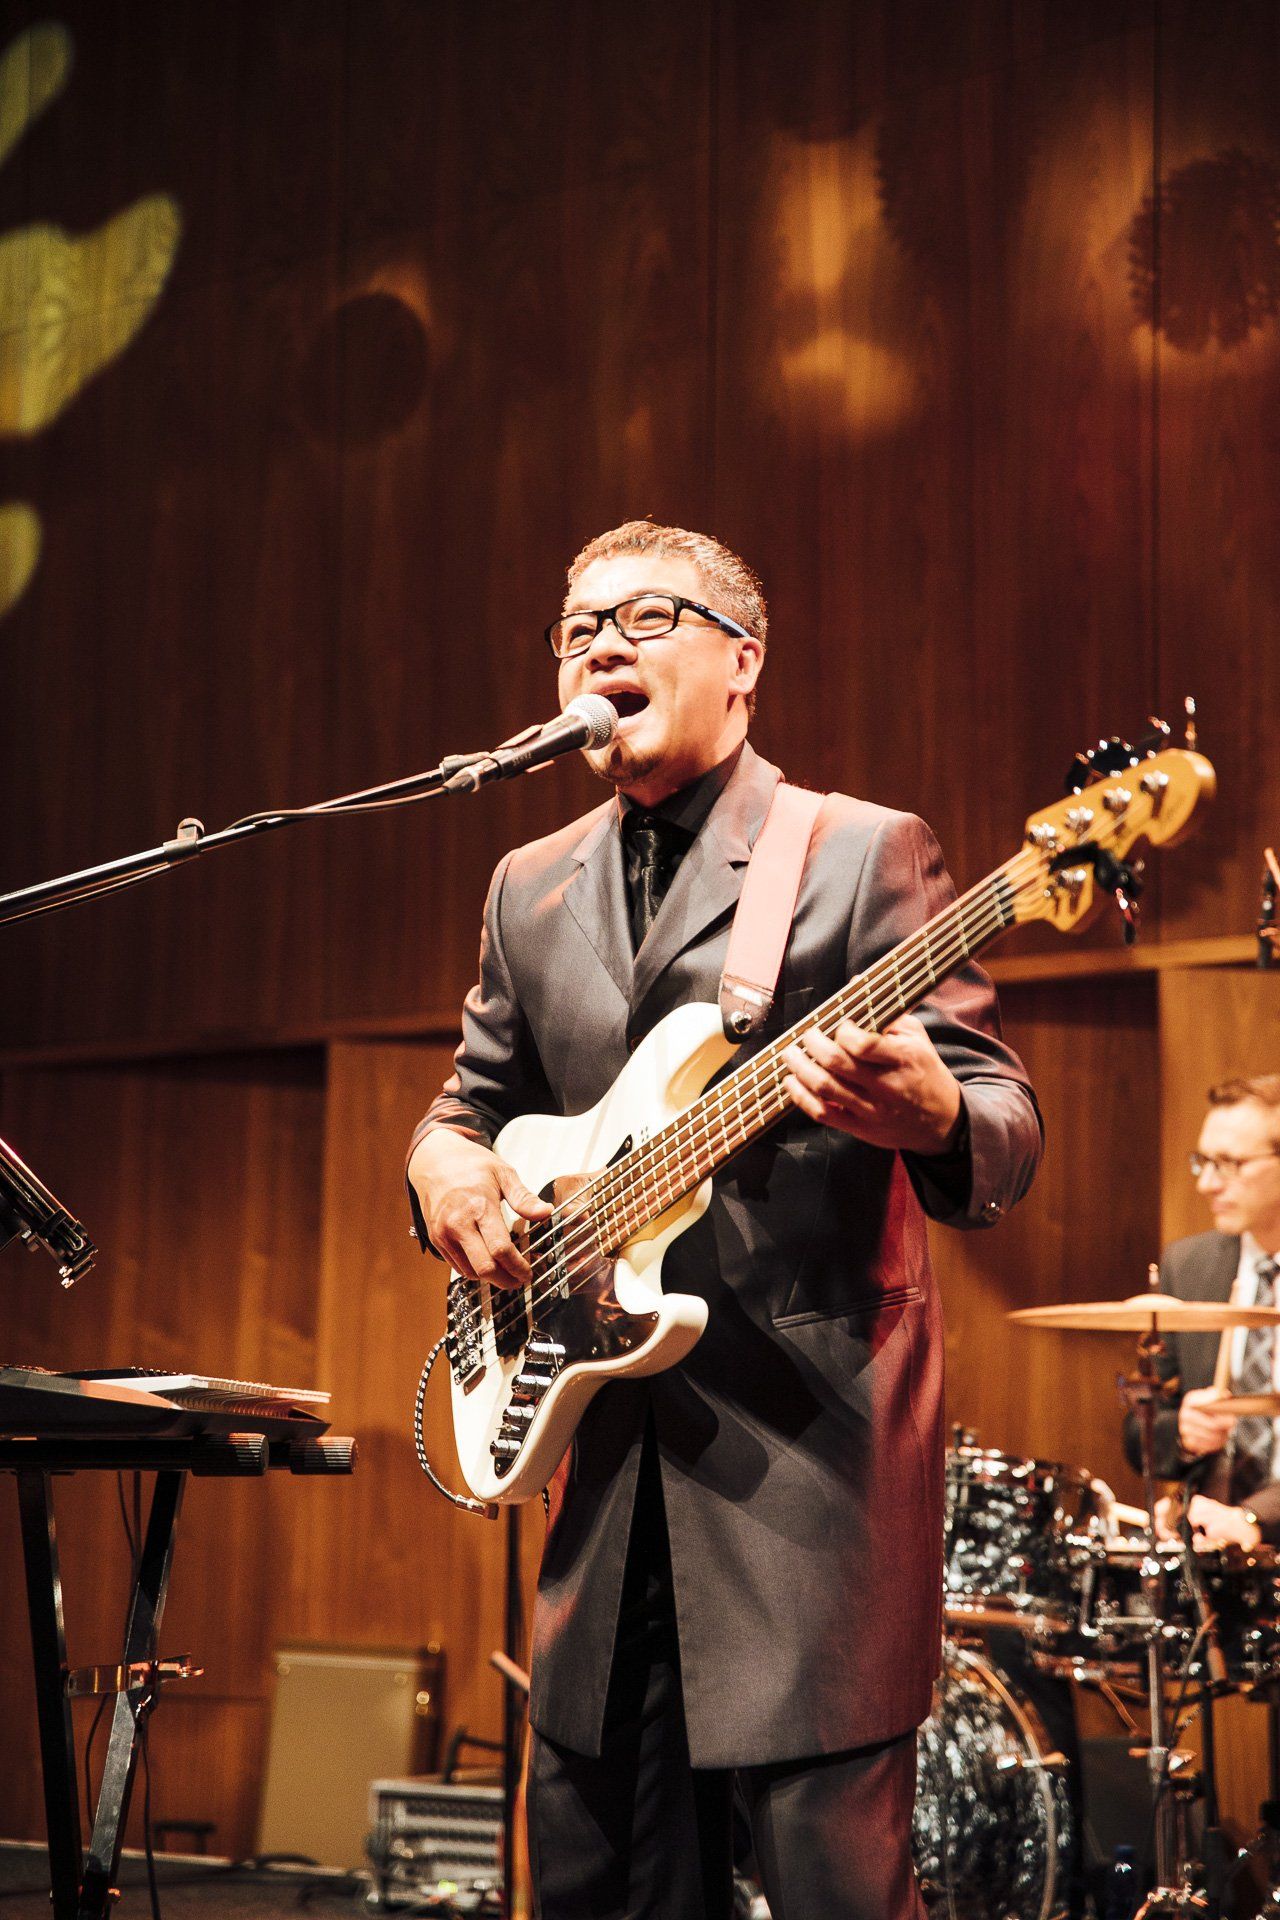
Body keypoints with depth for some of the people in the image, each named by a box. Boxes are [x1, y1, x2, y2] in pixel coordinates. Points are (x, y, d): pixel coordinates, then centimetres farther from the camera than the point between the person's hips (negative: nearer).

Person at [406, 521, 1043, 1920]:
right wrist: (448, 1166, 1)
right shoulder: (532, 887, 16)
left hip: (810, 1435, -6)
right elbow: (479, 1095, 25)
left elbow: (1006, 1131, -7)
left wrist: (928, 1113, -31)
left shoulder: (863, 853, -2)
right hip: (609, 1439, 6)